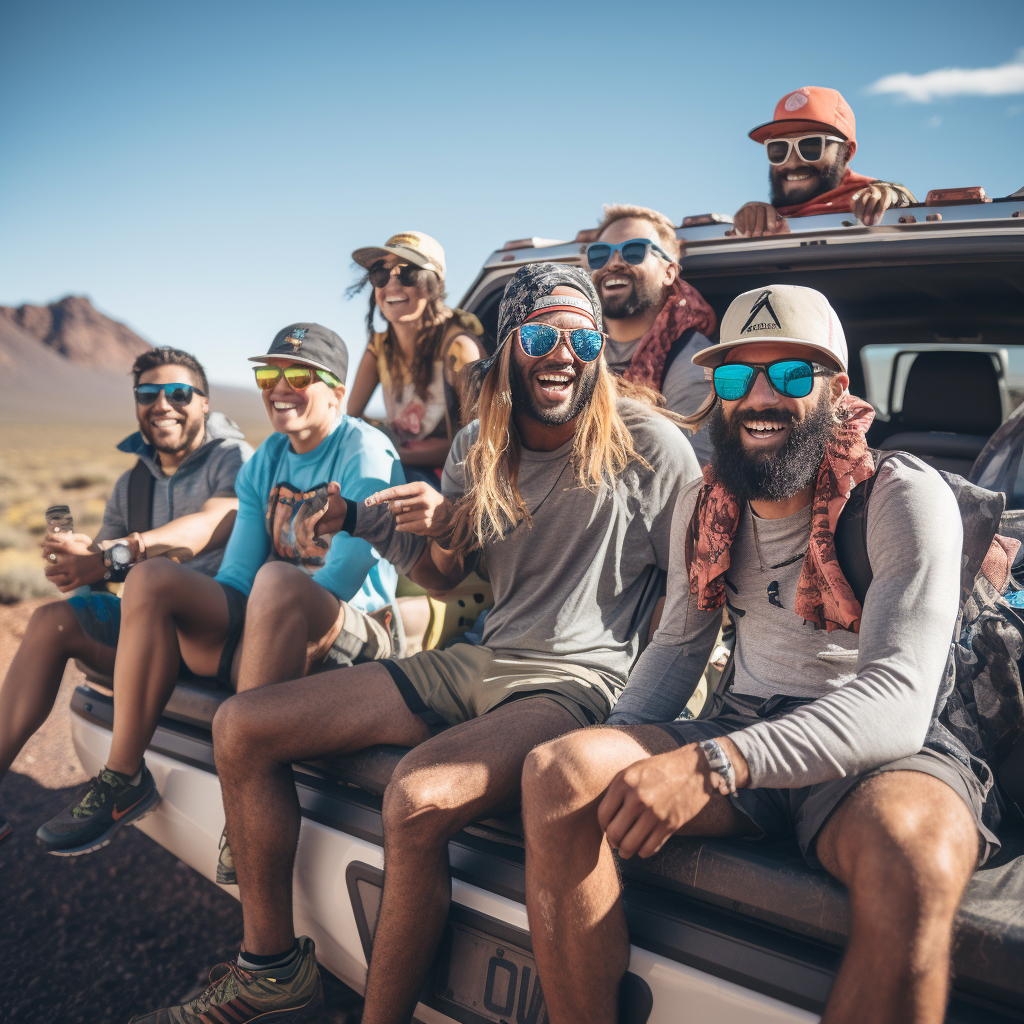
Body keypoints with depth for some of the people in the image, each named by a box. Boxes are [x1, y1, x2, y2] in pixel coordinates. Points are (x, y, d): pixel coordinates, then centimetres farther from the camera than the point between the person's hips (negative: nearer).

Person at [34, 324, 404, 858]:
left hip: (352, 638, -6)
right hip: (265, 629, 6)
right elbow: (236, 576, 10)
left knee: (277, 580, -37)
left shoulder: (366, 451, -5)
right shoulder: (263, 463, 15)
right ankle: (123, 776, -11)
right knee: (151, 576, -13)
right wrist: (199, 616, -8)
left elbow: (346, 574, -16)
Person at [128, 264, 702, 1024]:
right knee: (241, 729, 1)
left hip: (577, 682, -6)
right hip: (478, 663, 7)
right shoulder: (479, 446, 9)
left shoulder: (644, 439, -7)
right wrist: (377, 525, -1)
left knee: (419, 797, -37)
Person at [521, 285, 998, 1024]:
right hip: (743, 732, 5)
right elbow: (679, 646, 16)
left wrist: (713, 763, -35)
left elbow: (898, 699, -22)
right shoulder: (704, 503, 9)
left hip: (879, 755, -4)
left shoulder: (906, 498, -11)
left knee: (915, 852, -39)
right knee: (559, 772, -21)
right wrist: (619, 747, -5)